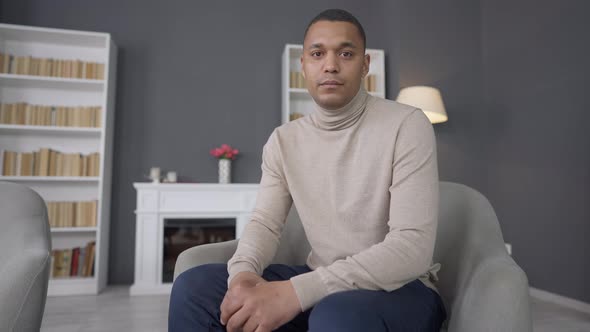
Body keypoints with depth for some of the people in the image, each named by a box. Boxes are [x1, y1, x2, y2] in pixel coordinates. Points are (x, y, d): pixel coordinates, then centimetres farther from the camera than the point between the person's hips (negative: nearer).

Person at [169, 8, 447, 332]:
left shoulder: (407, 125, -14)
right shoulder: (283, 139, 3)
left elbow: (413, 247, -22)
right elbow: (264, 223, 1)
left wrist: (297, 292, -32)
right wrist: (243, 274, -24)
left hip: (399, 287, -4)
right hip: (318, 283, 5)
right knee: (193, 287, -10)